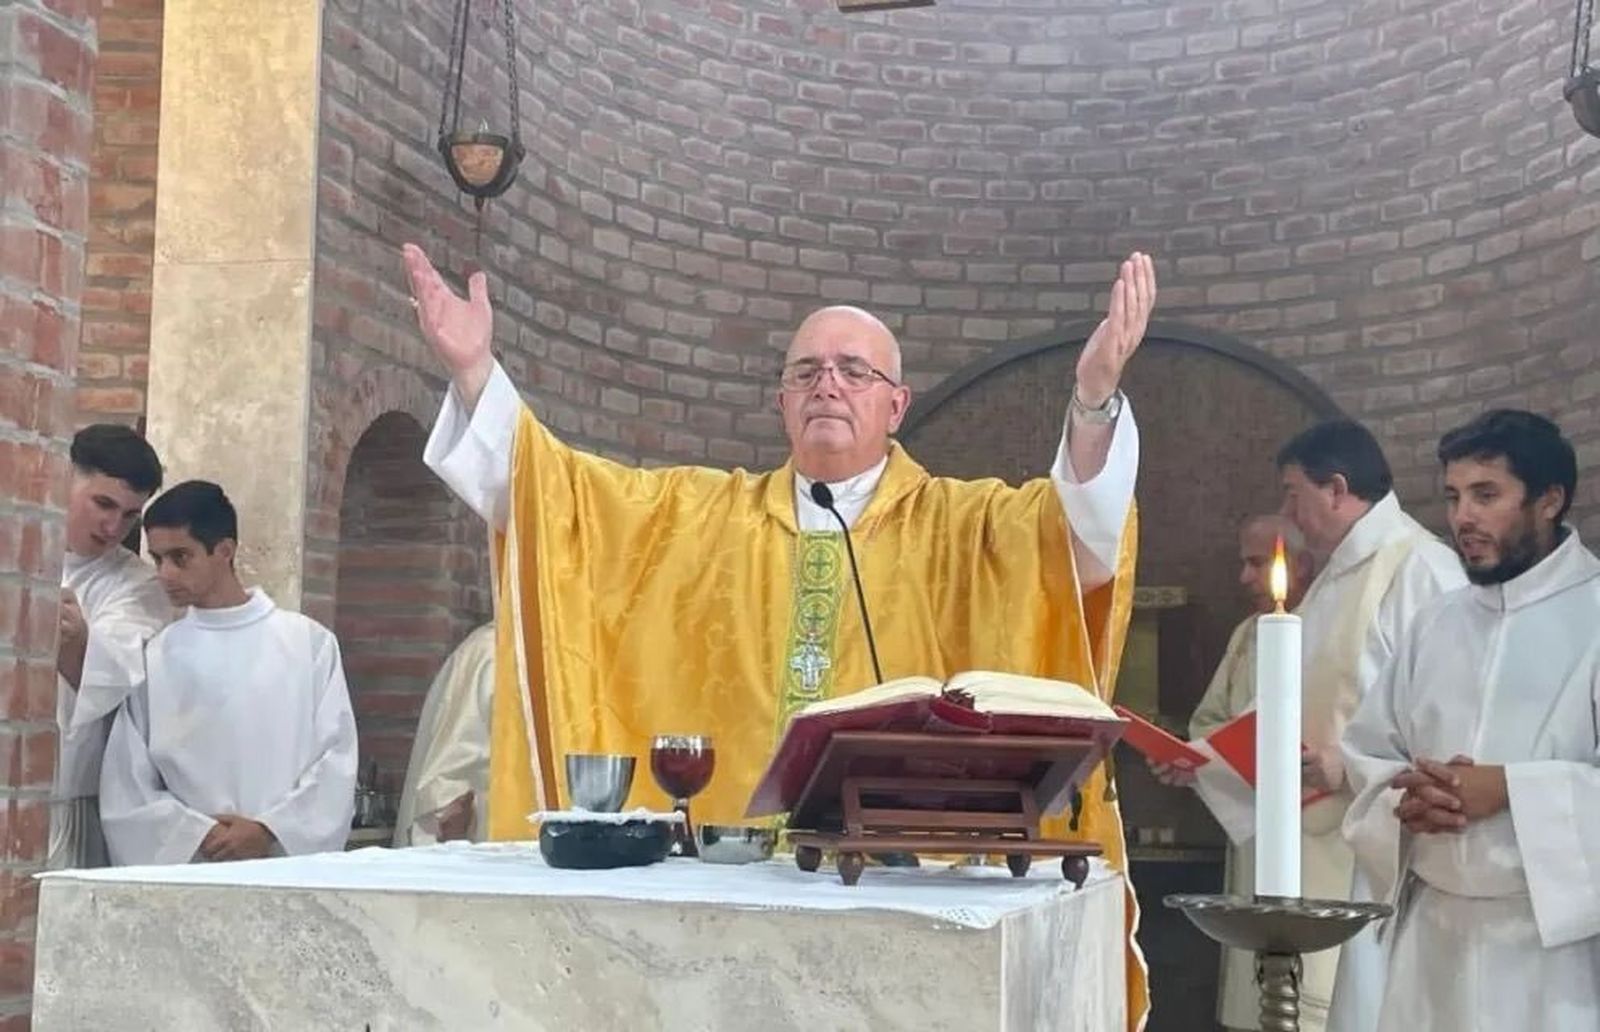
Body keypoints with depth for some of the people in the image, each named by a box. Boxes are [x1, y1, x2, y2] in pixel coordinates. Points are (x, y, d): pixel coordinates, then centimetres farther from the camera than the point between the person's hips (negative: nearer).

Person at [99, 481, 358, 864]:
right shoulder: (153, 659, 7)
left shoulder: (309, 642, 5)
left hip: (293, 860, 0)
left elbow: (336, 760, 3)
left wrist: (271, 831, -8)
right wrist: (199, 835, -7)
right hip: (188, 868, 1)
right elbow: (126, 791, 5)